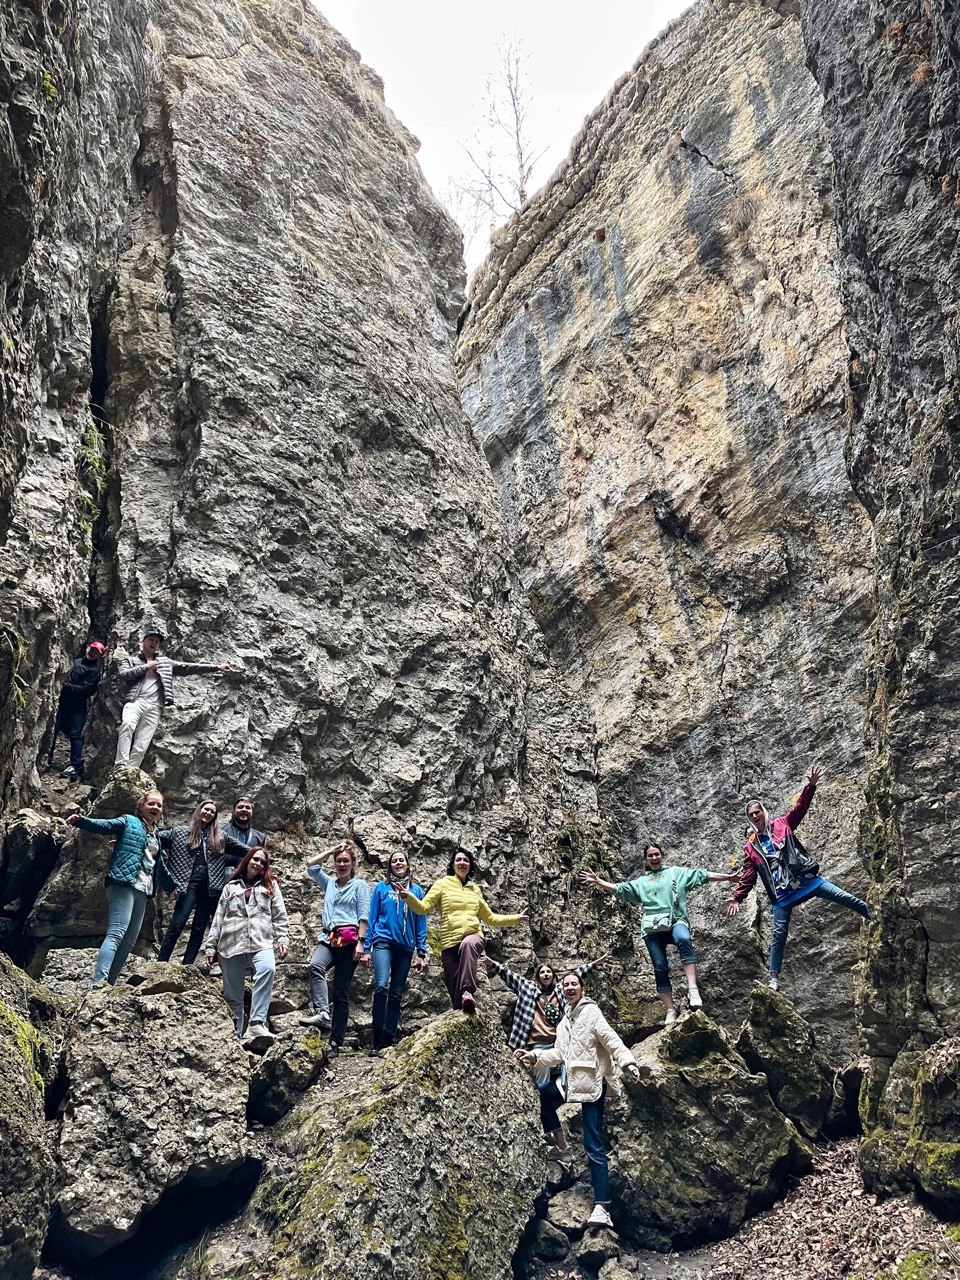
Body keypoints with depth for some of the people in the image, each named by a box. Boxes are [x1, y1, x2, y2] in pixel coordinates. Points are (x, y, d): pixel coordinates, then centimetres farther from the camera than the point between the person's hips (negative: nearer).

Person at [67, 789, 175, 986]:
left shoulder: (156, 835, 27)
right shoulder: (129, 821, 8)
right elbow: (104, 825, -9)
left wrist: (171, 886, 48)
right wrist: (81, 821, -27)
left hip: (143, 892, 8)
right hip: (124, 883, -8)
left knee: (128, 942, 3)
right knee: (116, 934, -22)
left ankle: (108, 984, 4)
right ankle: (98, 983, -31)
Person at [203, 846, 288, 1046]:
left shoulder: (270, 886, 20)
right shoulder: (231, 887, 22)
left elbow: (280, 917, 14)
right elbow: (218, 919, 19)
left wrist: (282, 940, -1)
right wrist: (210, 947, 12)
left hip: (261, 943, -2)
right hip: (231, 945, 2)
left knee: (267, 969, -33)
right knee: (232, 995, -1)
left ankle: (257, 1024, -38)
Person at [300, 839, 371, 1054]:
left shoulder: (360, 885, 9)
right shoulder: (329, 883, 24)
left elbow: (363, 916, 0)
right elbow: (311, 865, 18)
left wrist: (360, 942, -11)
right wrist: (332, 850, 18)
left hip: (348, 939, -3)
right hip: (328, 938, 3)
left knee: (341, 992, -4)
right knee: (316, 966, -32)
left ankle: (336, 1041, -4)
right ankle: (321, 1013, -43)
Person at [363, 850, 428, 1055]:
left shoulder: (416, 890, 12)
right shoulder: (381, 888, 10)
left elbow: (421, 923, 11)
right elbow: (372, 918, 9)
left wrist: (421, 953, 4)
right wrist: (366, 948, 2)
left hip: (406, 946, 2)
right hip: (384, 942, -2)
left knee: (396, 995, 4)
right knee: (381, 986, -21)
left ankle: (389, 1041, 9)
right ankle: (377, 1041, -17)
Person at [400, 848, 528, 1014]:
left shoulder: (475, 890, 21)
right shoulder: (443, 884, 12)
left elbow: (490, 918, 30)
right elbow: (423, 907, 1)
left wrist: (517, 919, 28)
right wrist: (407, 896, -18)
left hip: (473, 938, 0)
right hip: (449, 944, 0)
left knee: (467, 944, -37)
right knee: (455, 992, -4)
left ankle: (468, 992, -44)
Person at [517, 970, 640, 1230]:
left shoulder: (590, 1012, -5)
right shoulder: (565, 1020, 19)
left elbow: (610, 1039, -16)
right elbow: (559, 1053, 22)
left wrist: (627, 1062, -30)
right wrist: (533, 1056, 12)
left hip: (592, 1083, -9)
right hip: (577, 1084, 9)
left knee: (594, 1145, -13)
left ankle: (602, 1207, -16)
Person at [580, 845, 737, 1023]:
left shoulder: (677, 873, 21)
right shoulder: (640, 883, 27)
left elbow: (703, 875, 16)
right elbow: (618, 889, 24)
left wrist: (726, 877, 9)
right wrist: (597, 881, 13)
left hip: (675, 921, -3)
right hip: (652, 927, 3)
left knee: (684, 940, -37)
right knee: (660, 968, -6)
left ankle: (693, 990, -44)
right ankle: (670, 1012, -3)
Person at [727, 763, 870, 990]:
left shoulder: (781, 824, 7)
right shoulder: (750, 846, 10)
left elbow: (800, 808, -3)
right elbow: (748, 876, 11)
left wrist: (810, 787, -17)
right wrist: (737, 897, 3)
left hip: (805, 879, -1)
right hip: (781, 894, 1)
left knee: (844, 897, -6)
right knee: (779, 933, 0)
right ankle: (774, 977, 7)